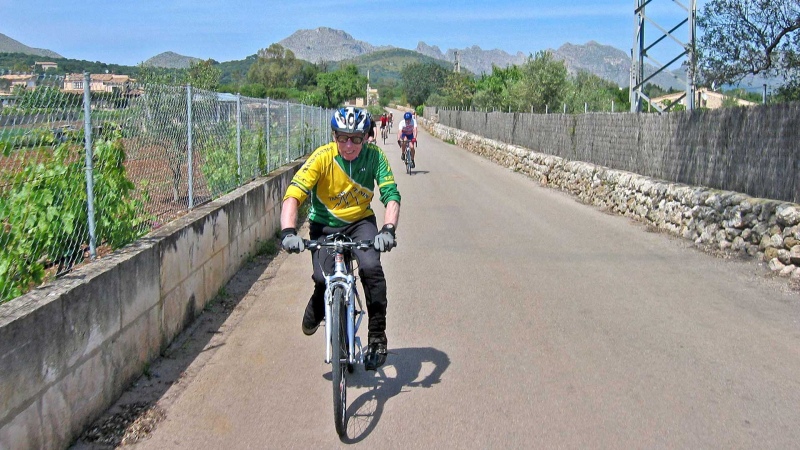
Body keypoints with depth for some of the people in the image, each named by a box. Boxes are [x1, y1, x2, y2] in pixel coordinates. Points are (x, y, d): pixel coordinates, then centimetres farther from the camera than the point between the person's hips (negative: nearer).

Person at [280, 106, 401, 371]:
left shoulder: (374, 156, -14)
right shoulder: (322, 157, -20)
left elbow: (391, 196, -20)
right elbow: (293, 195, -27)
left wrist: (388, 229, -39)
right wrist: (288, 231, -44)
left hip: (360, 222, 1)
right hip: (325, 224, 0)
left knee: (371, 267, -26)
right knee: (324, 278, -21)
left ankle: (377, 338, -10)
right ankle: (317, 310, 19)